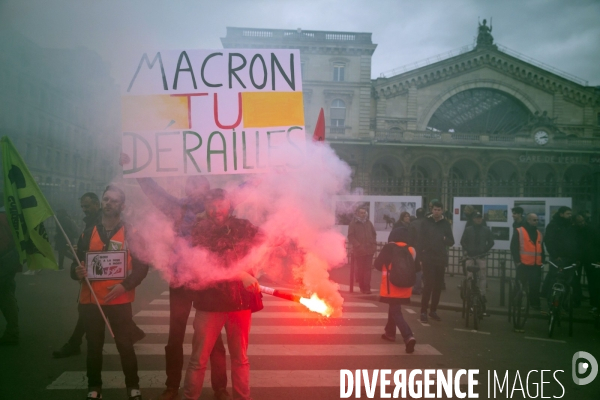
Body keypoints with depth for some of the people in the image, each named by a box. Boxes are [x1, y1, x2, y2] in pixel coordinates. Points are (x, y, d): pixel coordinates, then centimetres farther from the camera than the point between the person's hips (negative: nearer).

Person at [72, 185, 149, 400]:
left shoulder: (131, 233, 1)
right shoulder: (88, 233, 8)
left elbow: (142, 267, -3)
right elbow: (76, 264, 10)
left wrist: (125, 286, -17)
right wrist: (77, 272, -13)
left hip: (120, 300, -2)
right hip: (90, 300, 3)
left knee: (125, 344, 2)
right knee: (94, 346, 10)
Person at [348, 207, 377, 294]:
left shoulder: (369, 223, 13)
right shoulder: (353, 224, 0)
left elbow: (374, 234, 19)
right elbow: (351, 236, -7)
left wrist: (374, 244, 6)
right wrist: (358, 245, -16)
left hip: (369, 250, 3)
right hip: (359, 251, -3)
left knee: (368, 269, 0)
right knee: (360, 270, 3)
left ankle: (367, 288, 1)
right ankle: (362, 287, 15)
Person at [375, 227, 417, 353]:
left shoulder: (389, 248, -7)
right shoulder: (412, 250, 2)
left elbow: (377, 264, -4)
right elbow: (416, 268, 10)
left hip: (391, 287, -5)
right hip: (405, 288, 5)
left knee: (396, 313, -3)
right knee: (394, 309, 24)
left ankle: (409, 337, -20)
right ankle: (390, 333, 36)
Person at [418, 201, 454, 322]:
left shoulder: (446, 224, 7)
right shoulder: (426, 222, 1)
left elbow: (451, 242, 7)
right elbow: (420, 240, -3)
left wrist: (445, 239, -15)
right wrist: (419, 257, -10)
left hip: (441, 259, 3)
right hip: (428, 258, -3)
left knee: (438, 286, 7)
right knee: (429, 284, -8)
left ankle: (433, 311, 19)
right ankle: (423, 311, 1)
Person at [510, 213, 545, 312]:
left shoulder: (539, 233, 15)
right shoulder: (519, 231, -4)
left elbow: (541, 249, 22)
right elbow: (514, 247, -7)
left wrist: (543, 261, 14)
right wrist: (517, 261, -11)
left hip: (536, 265, 5)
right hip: (523, 264, -5)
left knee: (535, 286, 7)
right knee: (520, 285, 2)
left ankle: (535, 303, 16)